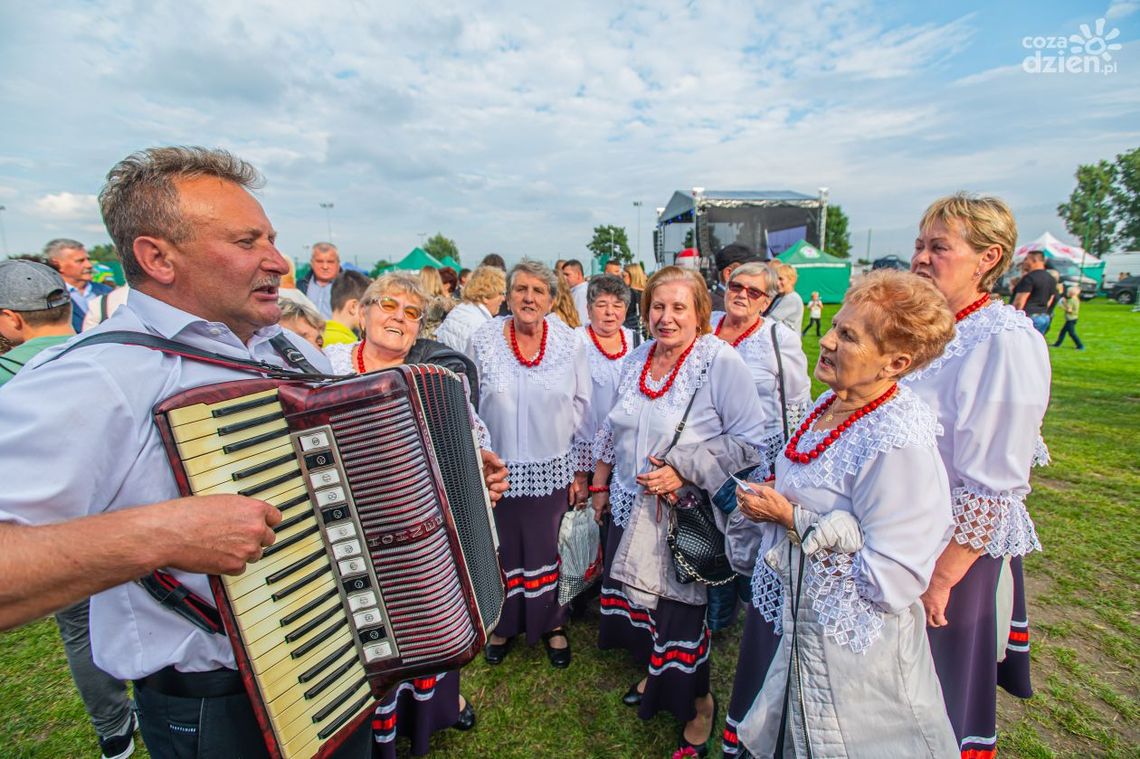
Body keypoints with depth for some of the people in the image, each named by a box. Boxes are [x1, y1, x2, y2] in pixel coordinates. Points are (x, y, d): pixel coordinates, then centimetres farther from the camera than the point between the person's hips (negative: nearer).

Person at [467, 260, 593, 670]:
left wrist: (581, 471, 2)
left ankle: (551, 624, 40)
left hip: (551, 470, 0)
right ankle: (504, 624, 42)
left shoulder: (570, 343, -4)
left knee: (547, 551, 14)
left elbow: (582, 409, 1)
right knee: (502, 551, 15)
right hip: (496, 470, 1)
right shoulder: (483, 340, -4)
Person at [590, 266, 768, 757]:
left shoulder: (721, 361, -14)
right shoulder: (636, 360, 5)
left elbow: (750, 440, -16)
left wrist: (683, 471, -22)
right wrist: (600, 485, 16)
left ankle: (697, 703, 36)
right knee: (640, 600, 18)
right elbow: (612, 431, 14)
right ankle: (656, 674, 47)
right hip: (632, 510, 6)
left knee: (682, 614, 7)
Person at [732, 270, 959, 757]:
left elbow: (890, 581, -27)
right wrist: (772, 501, -5)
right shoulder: (830, 404, -3)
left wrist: (790, 518, -22)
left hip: (852, 645, -7)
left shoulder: (899, 444, -29)